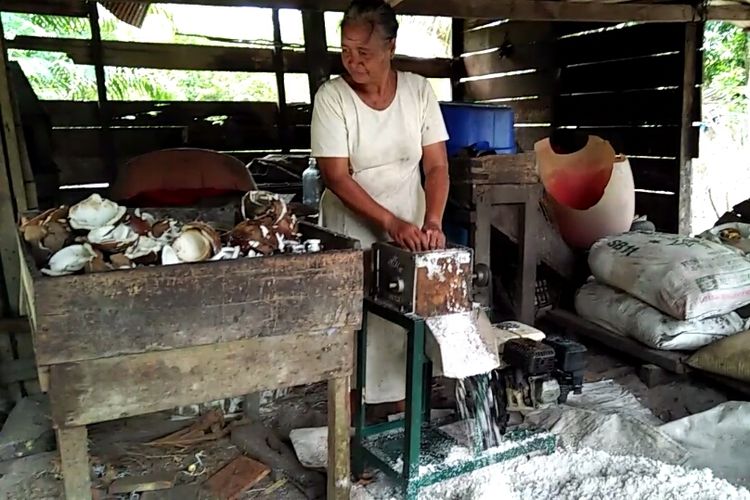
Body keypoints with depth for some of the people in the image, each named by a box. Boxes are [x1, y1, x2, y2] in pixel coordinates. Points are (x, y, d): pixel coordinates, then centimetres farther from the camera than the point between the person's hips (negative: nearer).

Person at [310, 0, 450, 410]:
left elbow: (437, 165, -5)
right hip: (352, 231, -2)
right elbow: (337, 178, -18)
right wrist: (392, 223, -27)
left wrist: (432, 222, -21)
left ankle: (402, 400, 29)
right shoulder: (331, 97, -13)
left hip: (410, 231, 3)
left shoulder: (418, 90, -5)